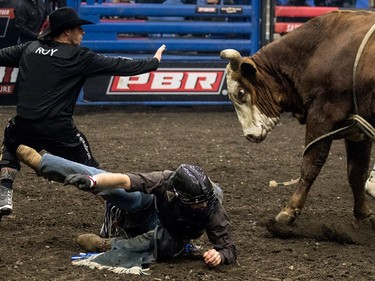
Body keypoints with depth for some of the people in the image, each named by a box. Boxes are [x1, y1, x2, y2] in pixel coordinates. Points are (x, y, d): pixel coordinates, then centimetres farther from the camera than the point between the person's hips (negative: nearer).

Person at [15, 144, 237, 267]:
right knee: (100, 179, -12)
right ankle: (39, 162, -5)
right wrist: (92, 181, -53)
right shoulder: (167, 181, -35)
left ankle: (106, 246, -21)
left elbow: (229, 249, -29)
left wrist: (219, 256, -53)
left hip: (172, 237, -1)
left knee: (164, 241, -40)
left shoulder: (214, 211, -36)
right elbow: (125, 181, -39)